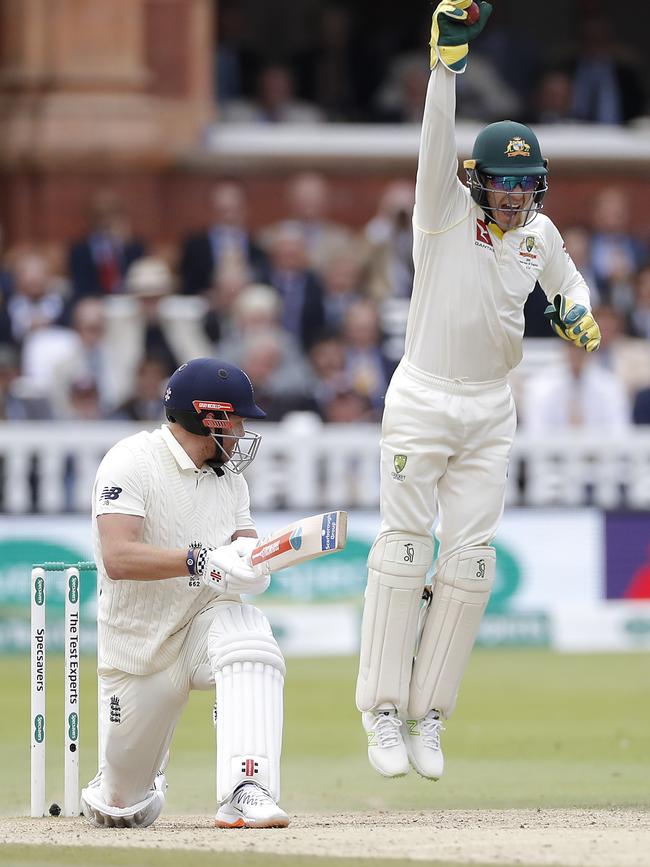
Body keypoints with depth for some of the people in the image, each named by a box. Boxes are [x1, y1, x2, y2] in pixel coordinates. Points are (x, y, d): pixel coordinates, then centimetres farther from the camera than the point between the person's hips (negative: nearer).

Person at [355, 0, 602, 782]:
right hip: (422, 402, -4)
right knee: (403, 553, -5)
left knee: (469, 564, 1)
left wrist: (577, 311, -1)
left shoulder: (538, 233, 4)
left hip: (490, 411, 4)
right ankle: (383, 711, 1)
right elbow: (436, 143, -25)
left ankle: (428, 716, 8)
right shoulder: (445, 213, -10)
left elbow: (569, 281, 23)